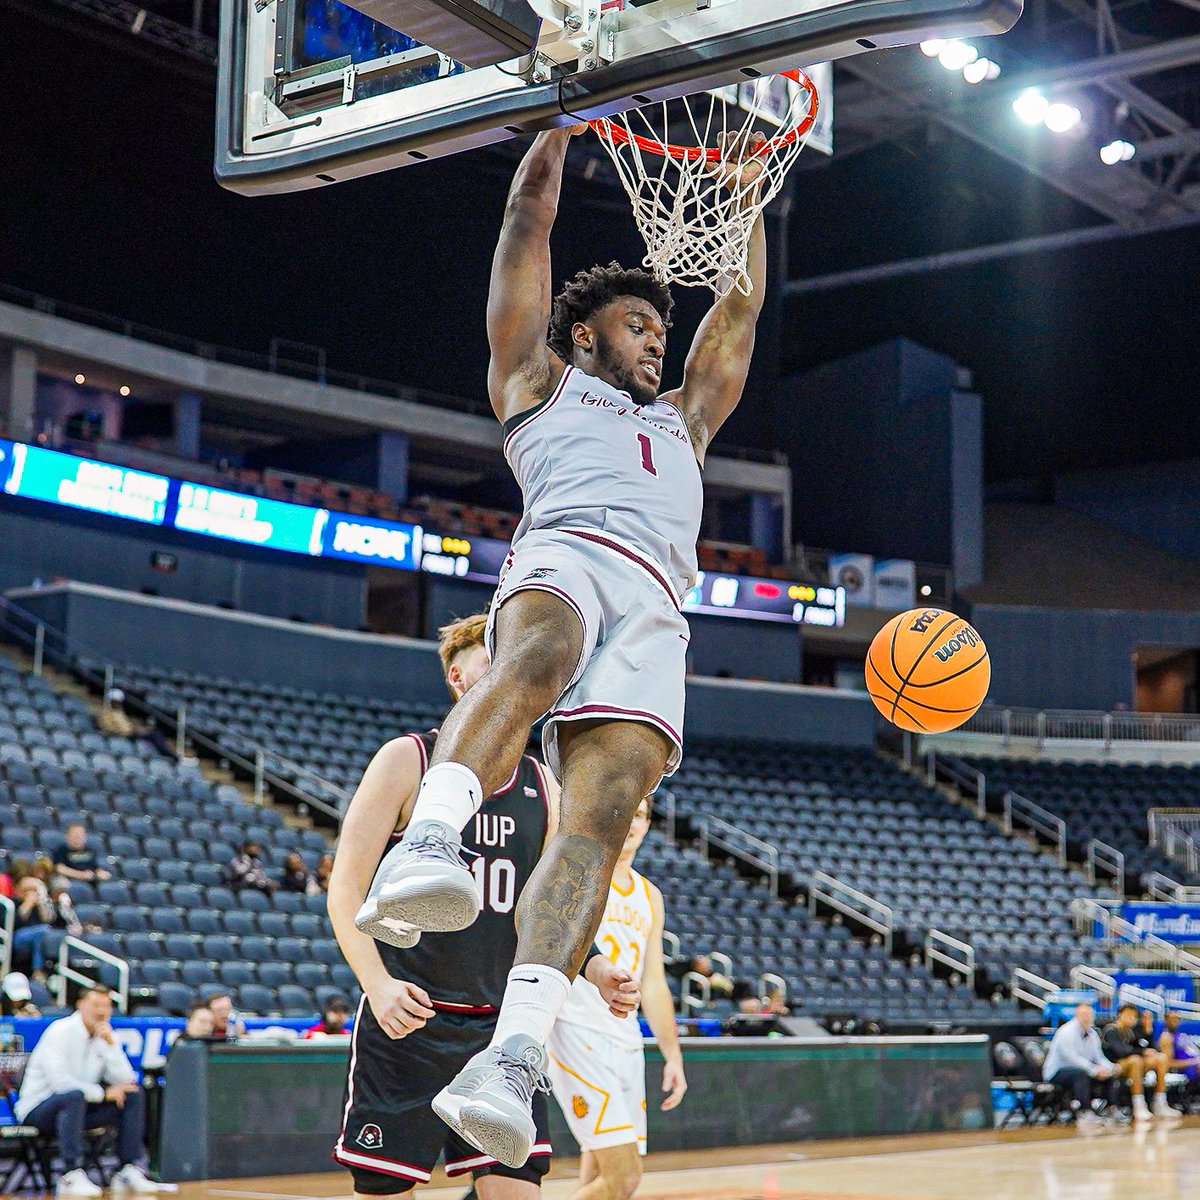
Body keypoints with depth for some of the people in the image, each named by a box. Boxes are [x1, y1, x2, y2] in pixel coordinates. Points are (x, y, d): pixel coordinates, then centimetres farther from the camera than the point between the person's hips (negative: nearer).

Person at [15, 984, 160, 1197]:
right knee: (74, 1096, -38)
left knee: (134, 1095, -9)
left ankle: (129, 1171, -12)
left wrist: (111, 1044, -16)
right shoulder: (61, 1031, -15)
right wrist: (103, 1093, -21)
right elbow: (59, 1082, -27)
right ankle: (72, 1175, -39)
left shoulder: (105, 1036, 5)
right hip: (38, 1110, -7)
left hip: (79, 1107, 7)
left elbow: (125, 1082, -6)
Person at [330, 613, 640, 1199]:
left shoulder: (541, 787, 11)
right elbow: (345, 891, -7)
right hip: (407, 1020, -4)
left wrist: (594, 971, -1)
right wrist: (378, 984, -23)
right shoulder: (407, 760, -4)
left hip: (502, 1025, 4)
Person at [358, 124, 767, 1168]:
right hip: (564, 553, -2)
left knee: (603, 807, -23)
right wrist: (563, 122, 32)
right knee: (537, 658, -40)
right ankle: (428, 839, -62)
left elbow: (740, 309, 44)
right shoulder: (540, 381, 31)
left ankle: (516, 1055, -40)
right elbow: (532, 215, 29)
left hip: (655, 606, 3)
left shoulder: (682, 418, 44)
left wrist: (745, 194, 43)